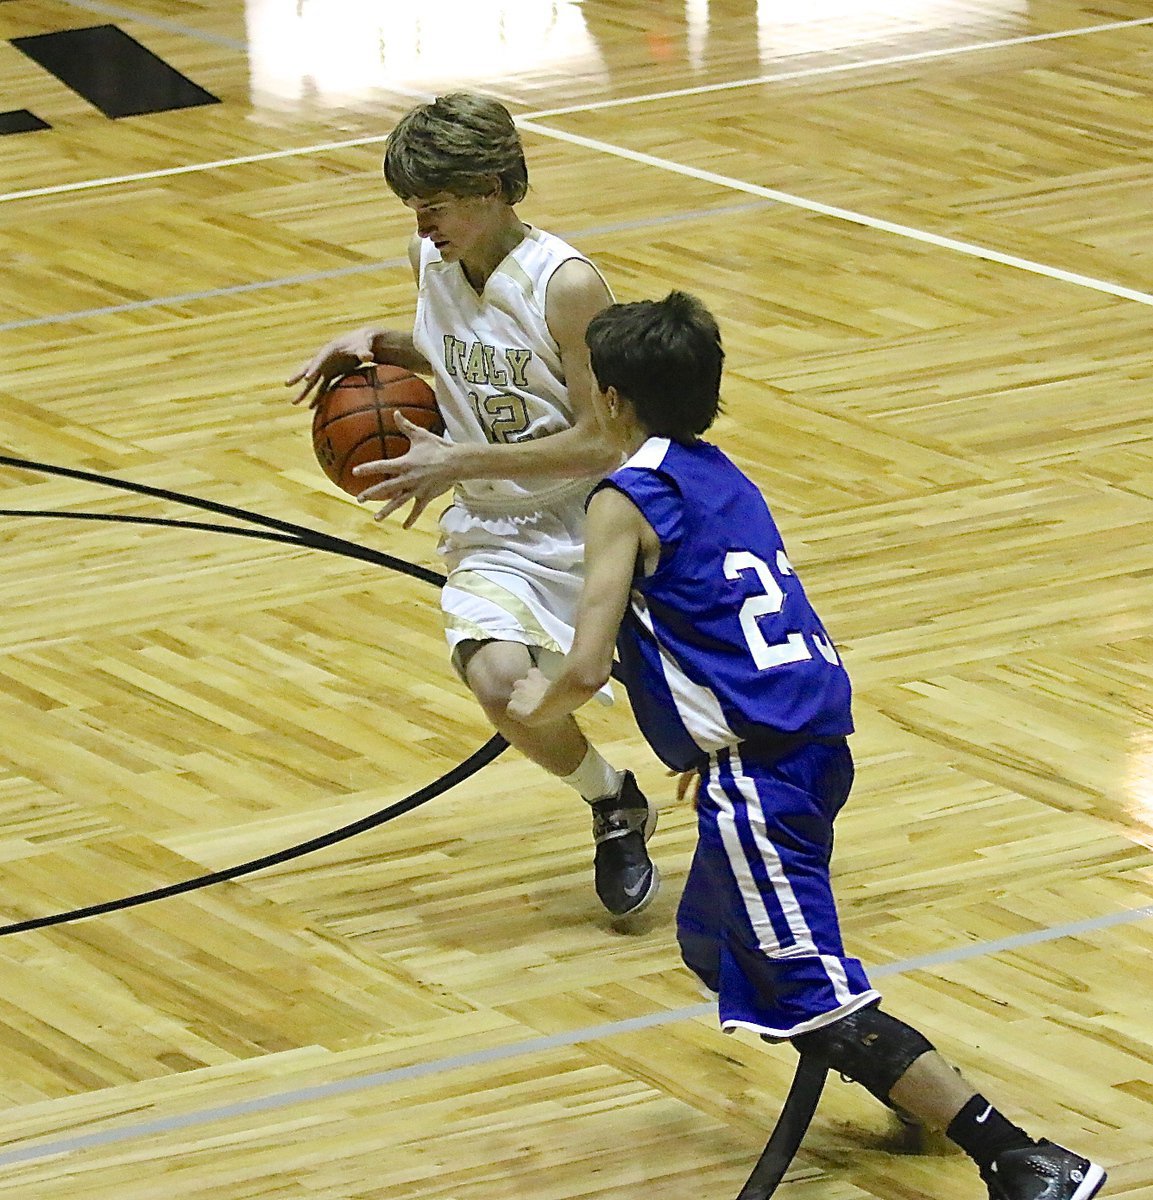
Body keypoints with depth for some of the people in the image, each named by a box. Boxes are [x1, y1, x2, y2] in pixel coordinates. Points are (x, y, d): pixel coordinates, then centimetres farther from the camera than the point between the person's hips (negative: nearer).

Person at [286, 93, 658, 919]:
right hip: (498, 535, 4)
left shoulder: (566, 285, -20)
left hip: (599, 521, -4)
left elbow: (602, 441, -20)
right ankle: (615, 810, 4)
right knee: (499, 680, -25)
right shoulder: (432, 260, 1)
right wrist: (376, 345, 1)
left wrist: (458, 463, -23)